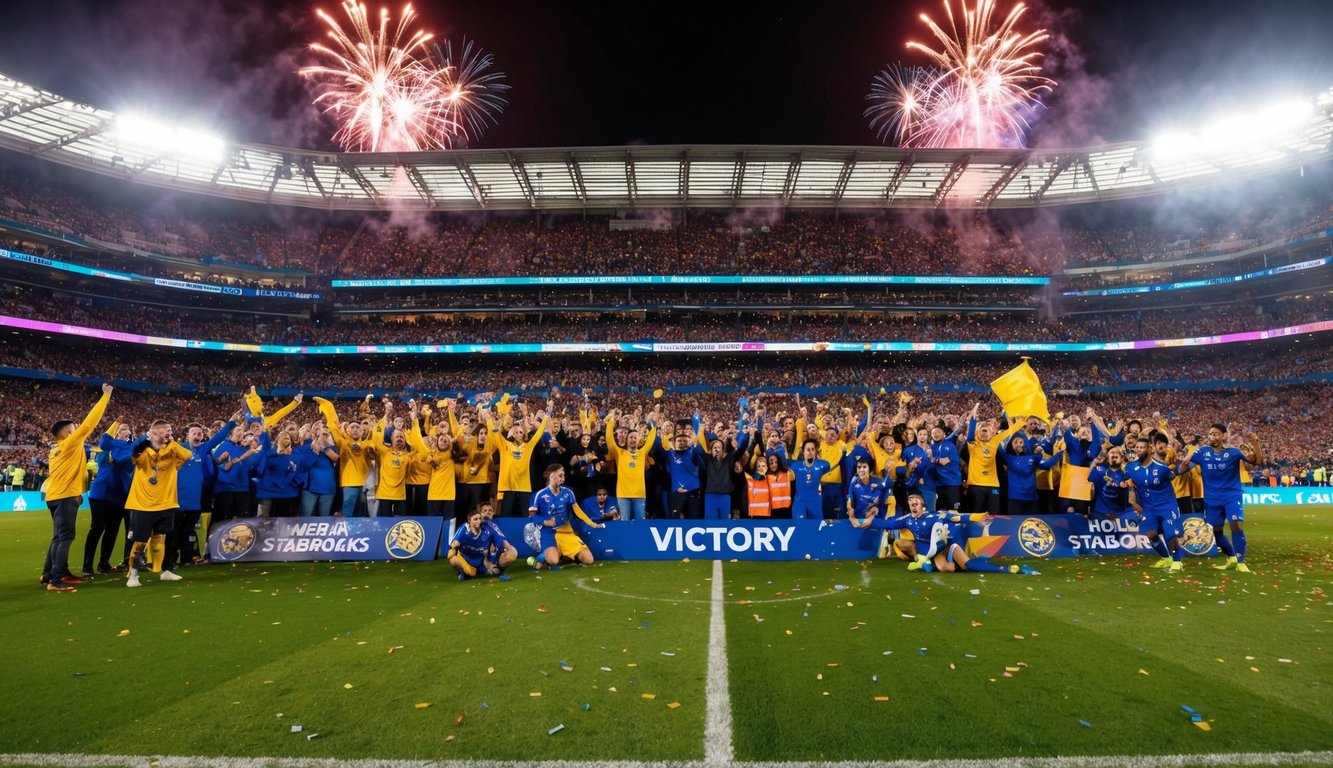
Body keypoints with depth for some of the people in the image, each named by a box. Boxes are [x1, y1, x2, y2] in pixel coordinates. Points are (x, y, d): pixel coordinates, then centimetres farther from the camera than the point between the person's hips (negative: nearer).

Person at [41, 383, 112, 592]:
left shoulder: (55, 450, 16)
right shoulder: (70, 443, -9)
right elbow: (88, 423, -15)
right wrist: (106, 396, -13)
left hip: (56, 496, 10)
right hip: (65, 497, -10)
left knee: (59, 537, 17)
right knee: (65, 537, -11)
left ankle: (48, 575, 23)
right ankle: (56, 581, -14)